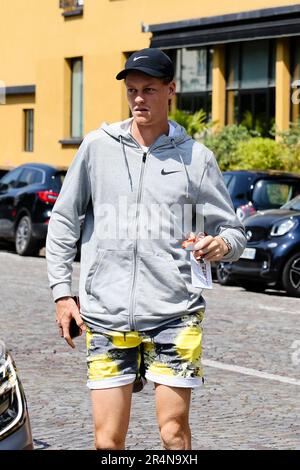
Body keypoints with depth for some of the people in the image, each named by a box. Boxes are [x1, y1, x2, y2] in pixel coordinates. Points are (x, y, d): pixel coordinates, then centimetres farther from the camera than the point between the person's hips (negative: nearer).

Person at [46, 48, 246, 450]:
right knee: (107, 440, 0)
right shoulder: (98, 147, 8)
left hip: (174, 314, -1)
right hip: (105, 315, 1)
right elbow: (63, 221, 12)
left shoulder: (196, 157, 6)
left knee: (174, 431, -4)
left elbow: (232, 230, 9)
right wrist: (62, 293, 5)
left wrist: (222, 244, -15)